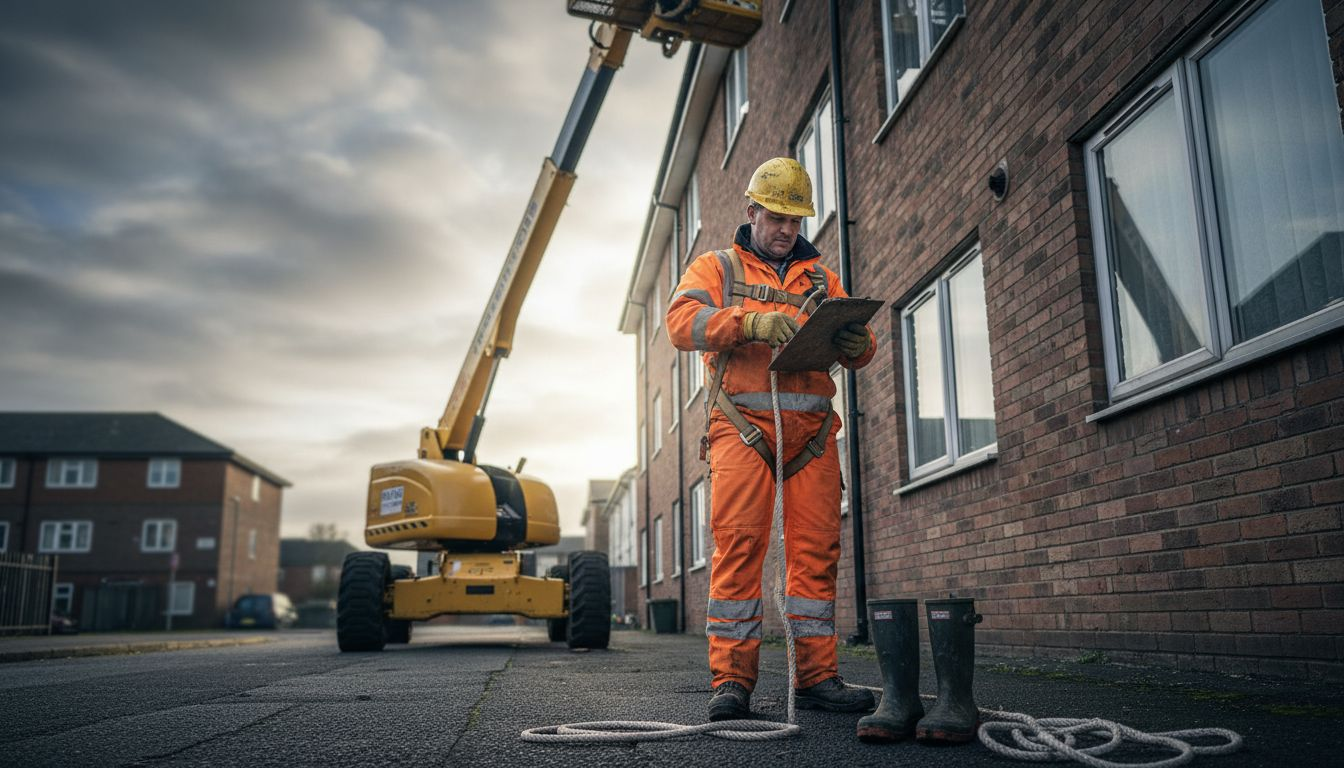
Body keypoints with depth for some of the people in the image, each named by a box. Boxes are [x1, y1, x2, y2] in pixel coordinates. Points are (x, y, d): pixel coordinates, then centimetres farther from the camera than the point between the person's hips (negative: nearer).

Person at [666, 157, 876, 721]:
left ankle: (816, 675, 6)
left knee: (816, 548, -1)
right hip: (743, 426, -3)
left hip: (812, 430, 3)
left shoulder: (820, 278, 25)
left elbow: (858, 348, 16)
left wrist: (856, 344, -11)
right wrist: (749, 321, -22)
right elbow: (681, 321, -4)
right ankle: (732, 678, -6)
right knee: (738, 545, -9)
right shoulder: (717, 267, 15)